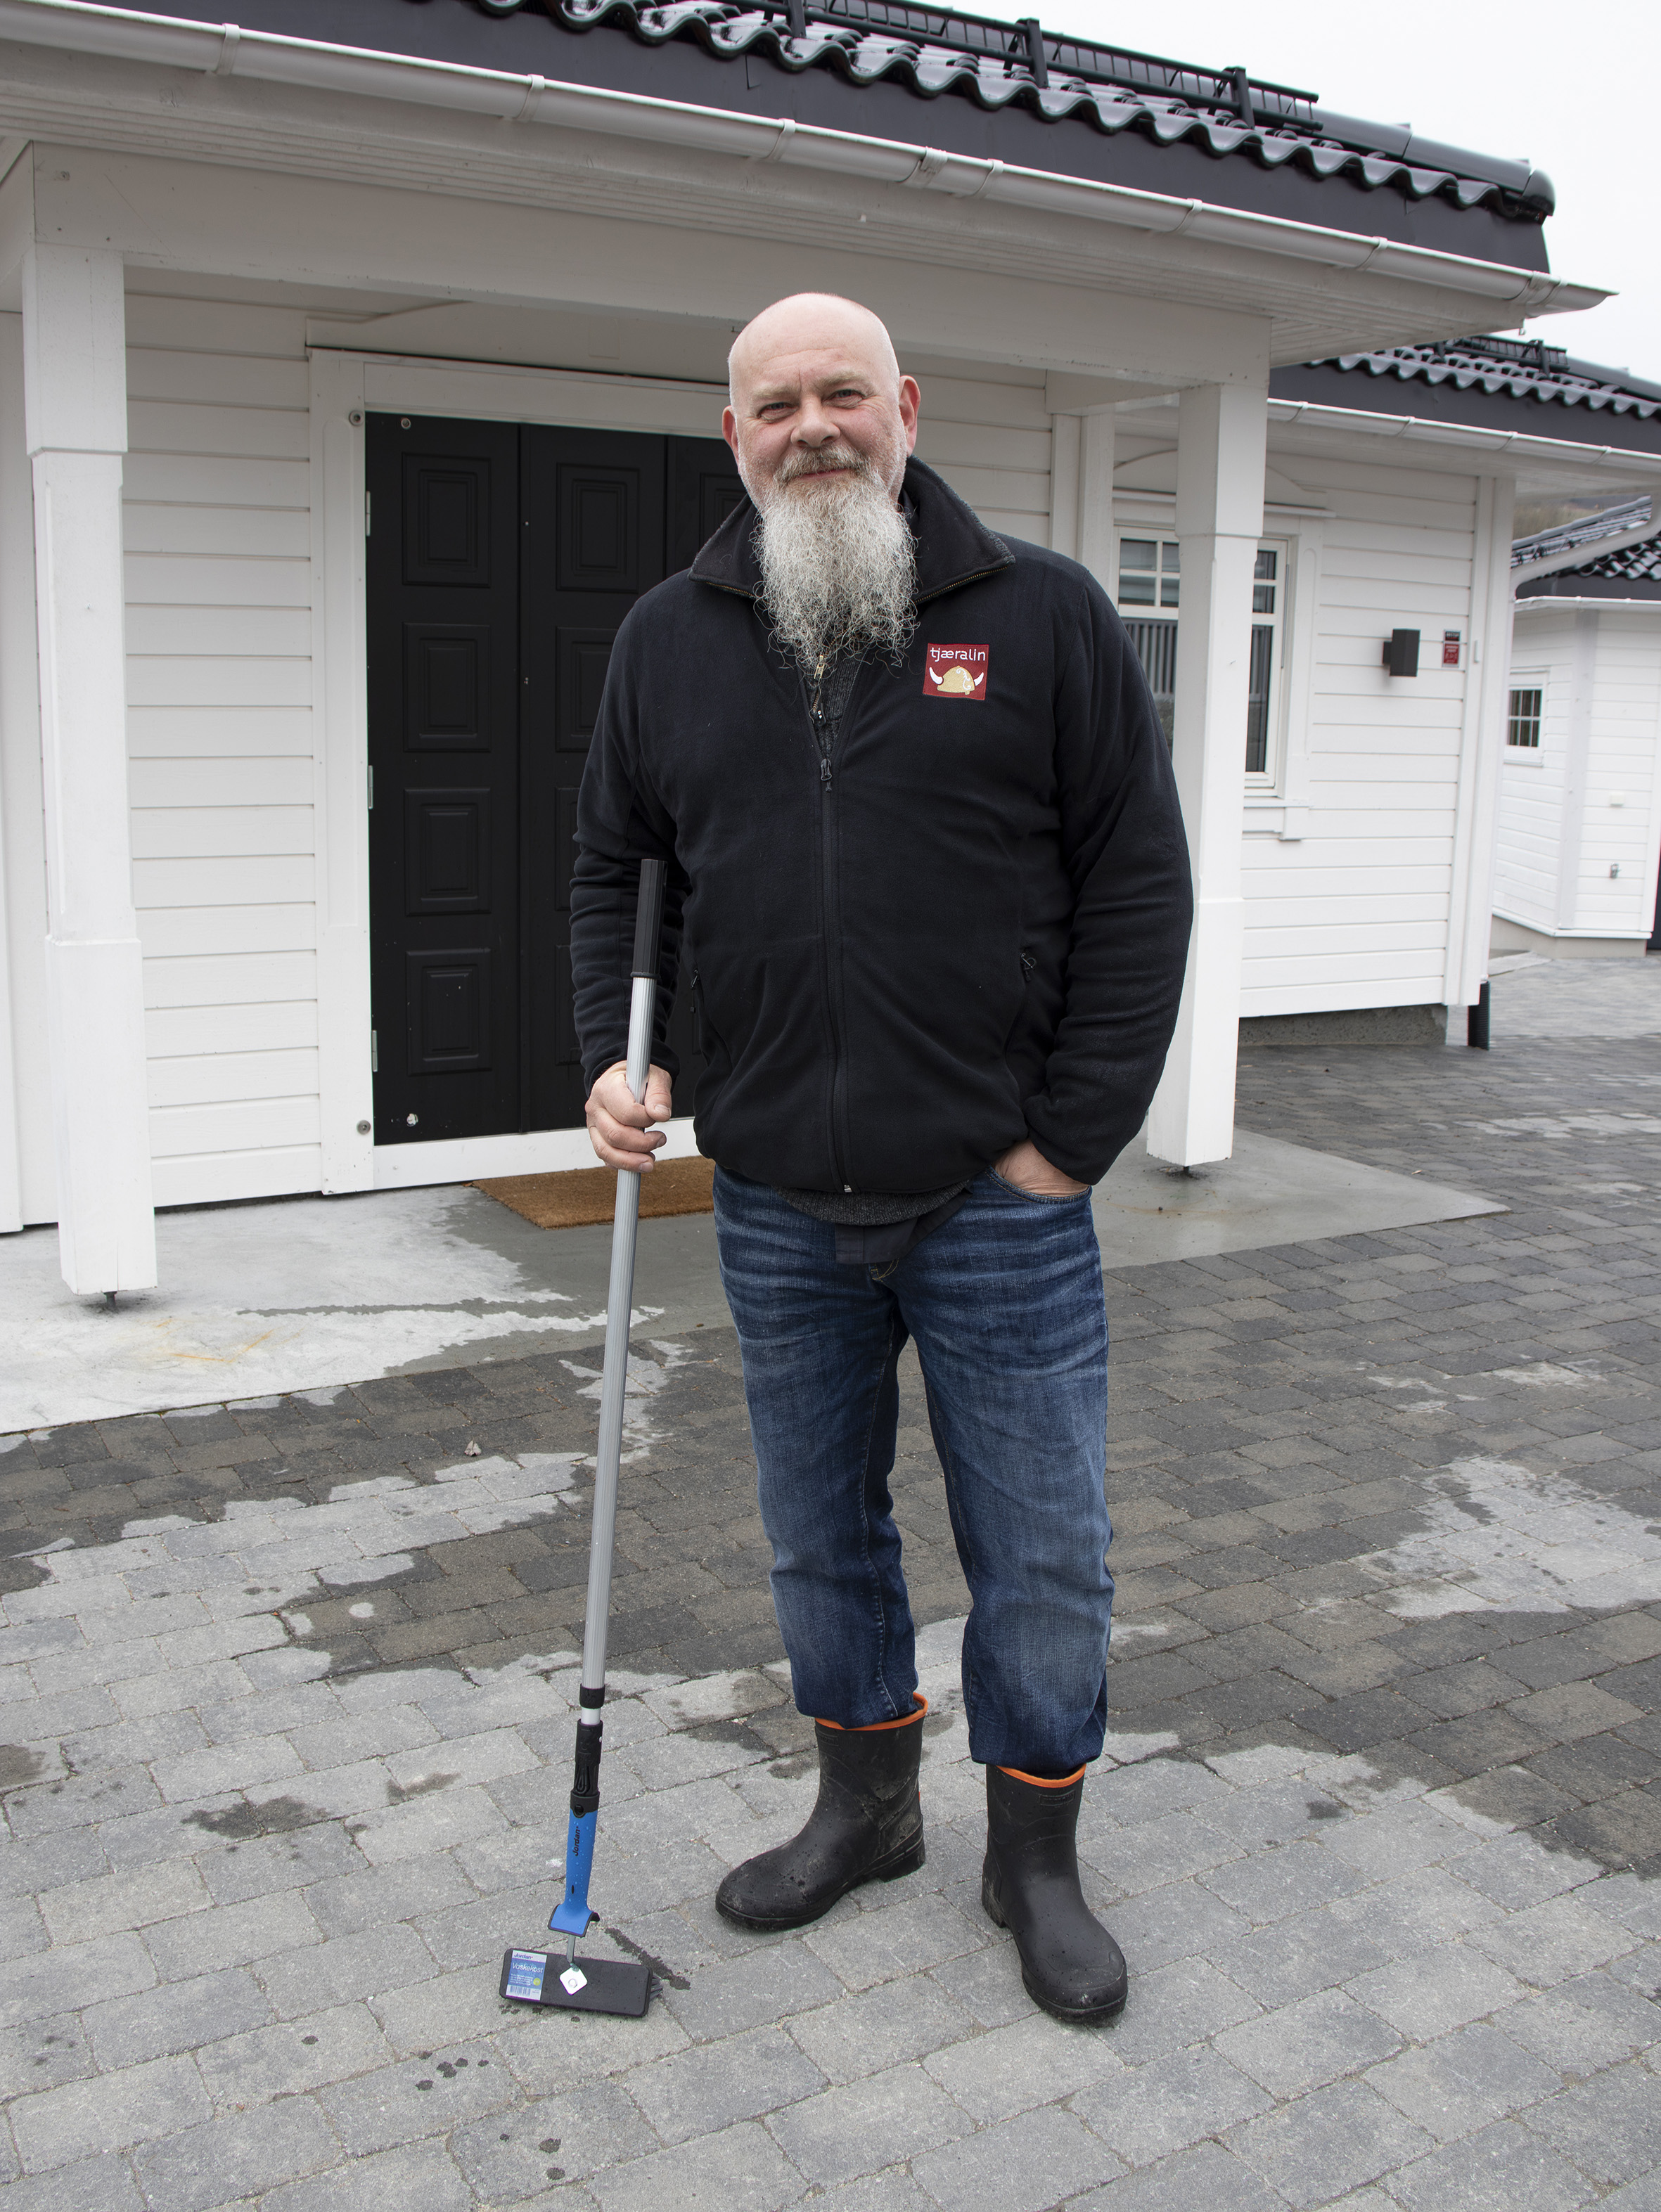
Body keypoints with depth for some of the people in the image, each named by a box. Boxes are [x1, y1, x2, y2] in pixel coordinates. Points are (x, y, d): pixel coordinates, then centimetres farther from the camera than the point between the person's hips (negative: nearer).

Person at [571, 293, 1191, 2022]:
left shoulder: (1043, 614, -2)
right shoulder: (668, 641, 8)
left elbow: (1138, 882, -4)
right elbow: (613, 870, 15)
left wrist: (1074, 1133, -9)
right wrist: (612, 1054, -2)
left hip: (999, 1200, -2)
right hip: (777, 1206, 3)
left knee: (1043, 1553, 7)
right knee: (820, 1537, 17)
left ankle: (1034, 1857, 29)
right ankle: (864, 1804, 39)